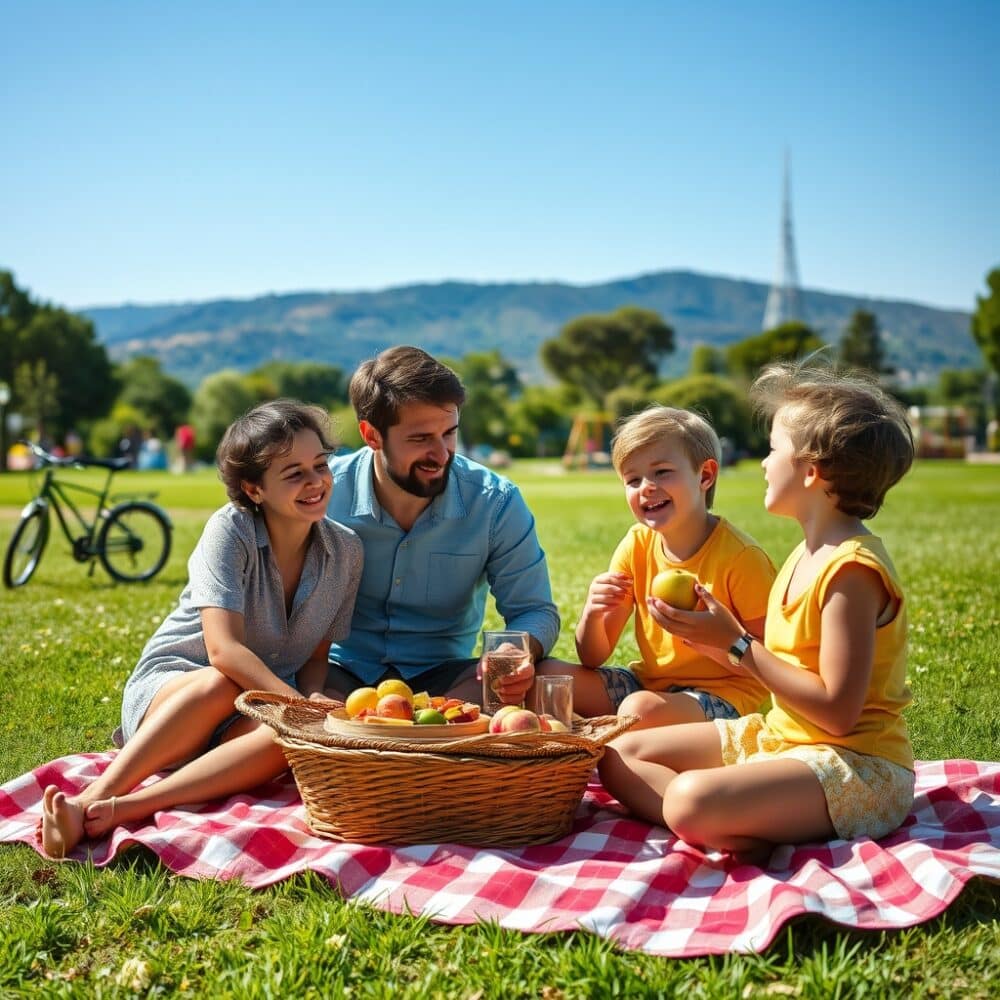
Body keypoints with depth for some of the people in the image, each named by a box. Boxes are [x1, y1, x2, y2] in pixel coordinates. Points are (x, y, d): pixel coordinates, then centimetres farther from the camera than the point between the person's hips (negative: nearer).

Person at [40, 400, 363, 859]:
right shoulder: (230, 530, -16)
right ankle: (91, 799, -41)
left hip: (256, 710, 3)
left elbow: (316, 656, 4)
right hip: (168, 689, -3)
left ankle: (113, 813, -42)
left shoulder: (345, 551, -3)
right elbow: (224, 649, -27)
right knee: (219, 686, -38)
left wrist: (314, 700, -19)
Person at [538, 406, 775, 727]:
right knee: (545, 676, -9)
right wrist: (592, 614, -19)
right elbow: (593, 659, 2)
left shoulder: (740, 556, -16)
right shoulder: (637, 544, 0)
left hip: (724, 692, -6)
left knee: (640, 708, -33)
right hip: (649, 681, 6)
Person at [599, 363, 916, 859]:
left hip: (857, 766, -11)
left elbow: (838, 711, -24)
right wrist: (711, 633, -1)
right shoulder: (809, 552, 10)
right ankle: (733, 832, -13)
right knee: (620, 756, 3)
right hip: (778, 738, 11)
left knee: (691, 800, -37)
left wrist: (737, 645, -18)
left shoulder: (852, 569, -20)